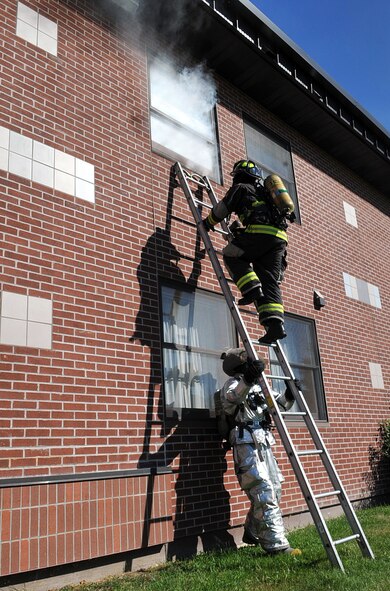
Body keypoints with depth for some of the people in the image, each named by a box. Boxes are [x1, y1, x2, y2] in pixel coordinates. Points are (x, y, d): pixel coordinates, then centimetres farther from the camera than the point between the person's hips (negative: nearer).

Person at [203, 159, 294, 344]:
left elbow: (221, 210, 16)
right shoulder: (264, 191, 35)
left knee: (231, 256, 11)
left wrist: (208, 223, 33)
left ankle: (252, 289, -8)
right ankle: (275, 324, -10)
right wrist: (239, 230, 49)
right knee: (270, 282, 2)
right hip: (280, 238, 7)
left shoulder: (240, 188, 13)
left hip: (260, 232, -7)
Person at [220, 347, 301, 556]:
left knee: (274, 489, 14)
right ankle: (276, 544, -7)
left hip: (263, 443, 9)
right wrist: (247, 380, -45)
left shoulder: (257, 387, 23)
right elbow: (231, 397, -27)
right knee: (264, 493, -11)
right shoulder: (234, 383, -3)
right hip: (247, 444, -9)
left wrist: (289, 395, 5)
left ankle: (252, 532, 29)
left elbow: (278, 404, 26)